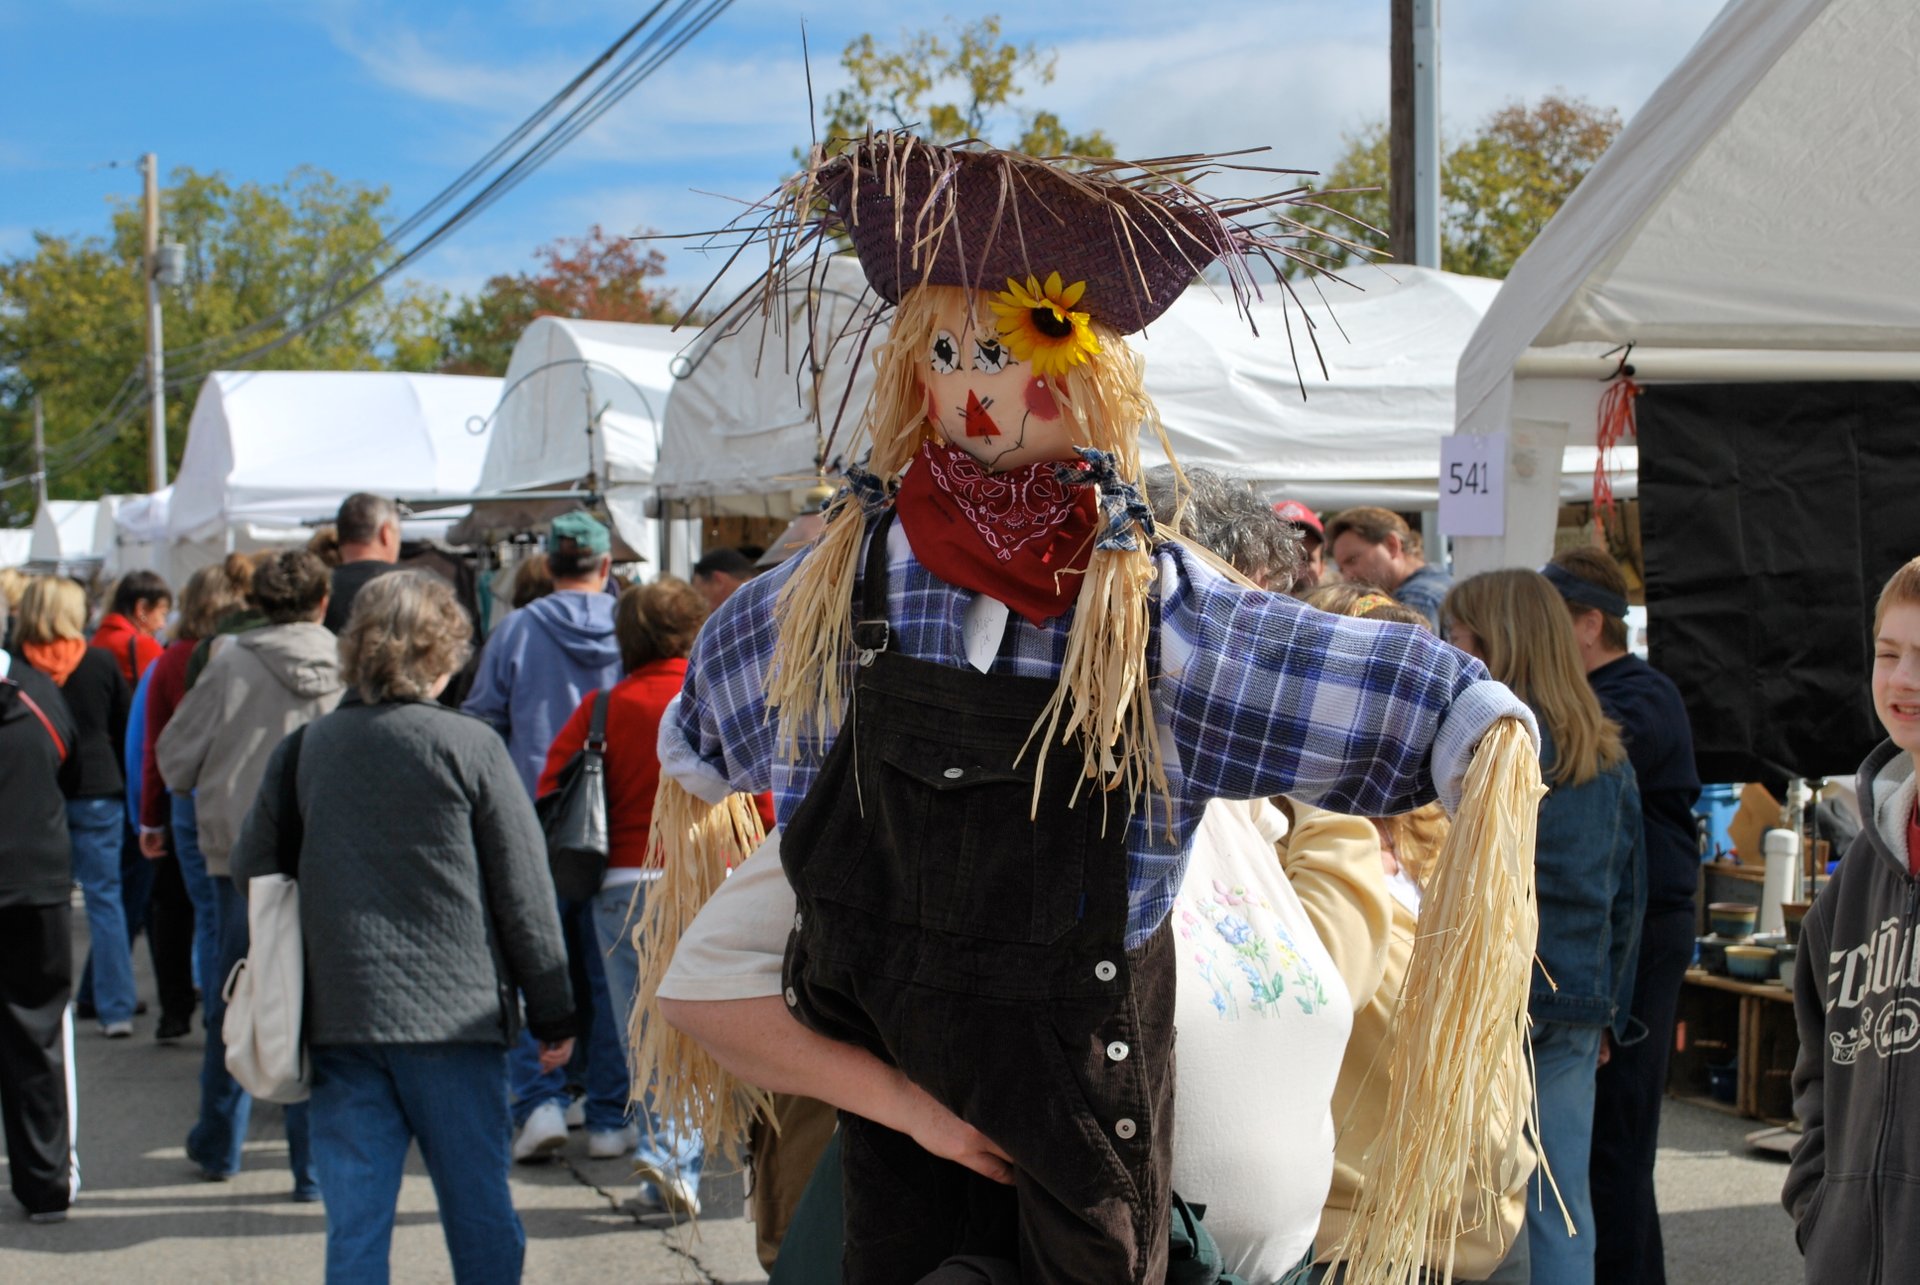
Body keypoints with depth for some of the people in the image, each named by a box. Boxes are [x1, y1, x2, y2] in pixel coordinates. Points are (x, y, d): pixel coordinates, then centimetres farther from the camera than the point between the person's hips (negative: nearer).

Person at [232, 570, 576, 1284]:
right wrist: (553, 1013, 4)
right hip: (455, 1016, -2)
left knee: (355, 1227, 6)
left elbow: (250, 868, 10)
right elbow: (523, 890, -4)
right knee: (481, 1219, 8)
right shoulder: (468, 746, -6)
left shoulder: (301, 750, 3)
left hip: (338, 1018, 3)